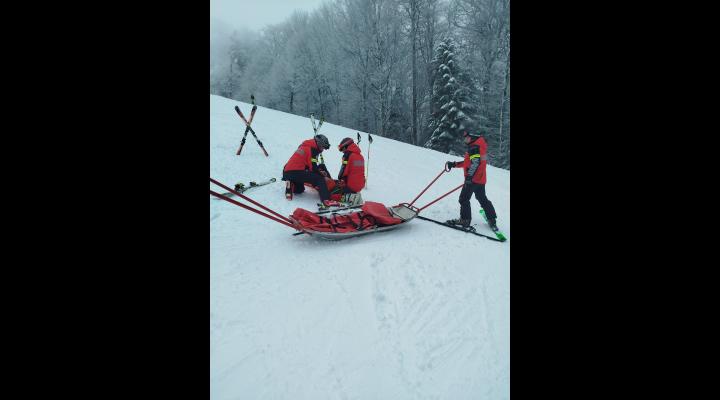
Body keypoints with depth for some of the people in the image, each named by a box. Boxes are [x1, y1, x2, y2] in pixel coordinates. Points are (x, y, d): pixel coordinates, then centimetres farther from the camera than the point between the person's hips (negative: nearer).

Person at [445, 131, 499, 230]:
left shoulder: (475, 147, -14)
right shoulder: (474, 146, 17)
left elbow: (475, 163, -26)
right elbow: (467, 162, 23)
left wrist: (469, 176, -32)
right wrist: (454, 164, 21)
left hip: (473, 179, -10)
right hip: (480, 179, 10)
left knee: (464, 199, -2)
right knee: (483, 199, 17)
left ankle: (465, 220, 2)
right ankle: (492, 220, 21)